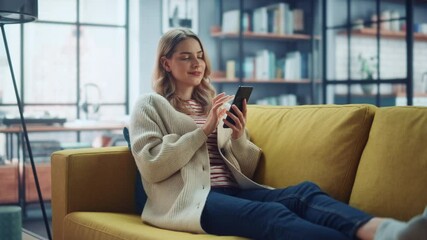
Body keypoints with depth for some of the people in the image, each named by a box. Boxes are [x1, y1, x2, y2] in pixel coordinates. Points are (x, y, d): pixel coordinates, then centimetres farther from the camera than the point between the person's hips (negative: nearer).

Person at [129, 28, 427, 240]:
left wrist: (239, 137, -1)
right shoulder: (149, 106, 11)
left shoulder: (214, 103, 27)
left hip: (233, 190, 6)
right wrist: (204, 130, -8)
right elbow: (152, 167, -6)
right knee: (271, 214, -36)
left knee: (304, 192, -27)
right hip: (190, 198, -6)